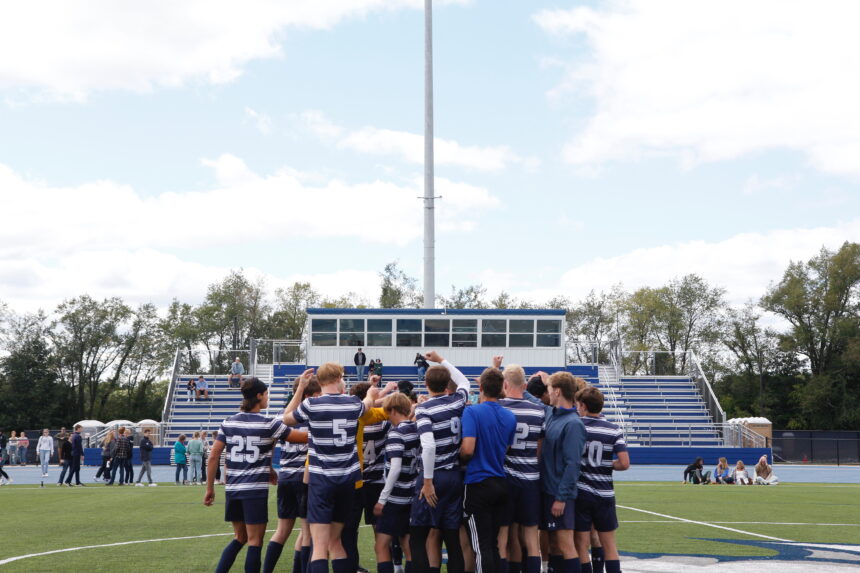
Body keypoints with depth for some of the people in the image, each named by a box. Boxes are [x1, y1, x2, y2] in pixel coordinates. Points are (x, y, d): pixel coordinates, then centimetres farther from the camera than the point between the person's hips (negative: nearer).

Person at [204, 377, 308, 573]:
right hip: (256, 490, -5)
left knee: (240, 538, 20)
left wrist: (210, 488, 10)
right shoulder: (268, 424, -7)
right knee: (255, 542, 2)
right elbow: (305, 437, -4)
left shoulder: (228, 423, 5)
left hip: (232, 489, 5)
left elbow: (213, 456, 3)